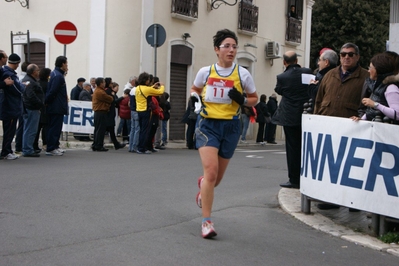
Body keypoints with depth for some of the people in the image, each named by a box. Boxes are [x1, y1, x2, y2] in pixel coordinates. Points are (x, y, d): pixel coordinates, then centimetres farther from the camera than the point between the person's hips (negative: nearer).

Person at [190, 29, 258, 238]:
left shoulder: (242, 74, 0)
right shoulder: (205, 72, 0)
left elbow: (254, 99, 9)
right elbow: (194, 89, 18)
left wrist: (242, 100, -12)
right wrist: (194, 97, -5)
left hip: (230, 126, 2)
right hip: (208, 124, -2)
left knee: (217, 177, 12)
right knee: (211, 170, -18)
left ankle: (203, 185, 51)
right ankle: (206, 221, -10)